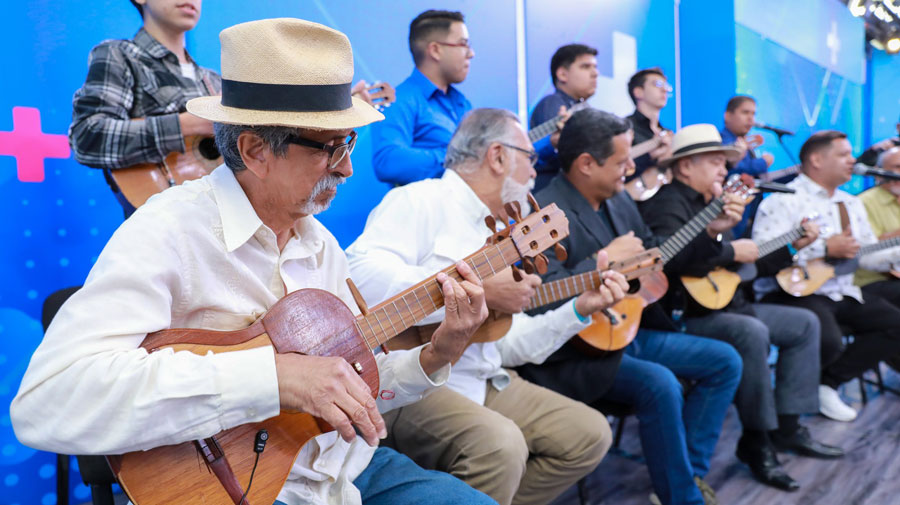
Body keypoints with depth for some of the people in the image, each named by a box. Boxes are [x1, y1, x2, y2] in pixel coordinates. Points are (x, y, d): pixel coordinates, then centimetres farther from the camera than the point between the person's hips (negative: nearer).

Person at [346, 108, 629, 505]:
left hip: (484, 383, 9)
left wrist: (580, 309, 11)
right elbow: (359, 277, -29)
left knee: (590, 434, 5)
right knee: (501, 445, -33)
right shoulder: (423, 201, -9)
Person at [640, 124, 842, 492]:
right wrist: (730, 251, -24)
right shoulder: (669, 203, -13)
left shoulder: (712, 204, 19)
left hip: (728, 303, 11)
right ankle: (758, 439, -17)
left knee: (805, 323, 11)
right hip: (685, 314, -11)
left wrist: (792, 247, 18)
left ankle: (788, 425, 10)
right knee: (752, 332, -35)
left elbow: (743, 265, 24)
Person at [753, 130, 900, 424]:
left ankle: (828, 383, 1)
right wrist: (826, 248, -18)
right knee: (828, 341, -33)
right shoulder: (784, 200, -9)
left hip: (842, 293, 9)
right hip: (793, 292, -9)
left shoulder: (851, 204, 20)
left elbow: (867, 255, 21)